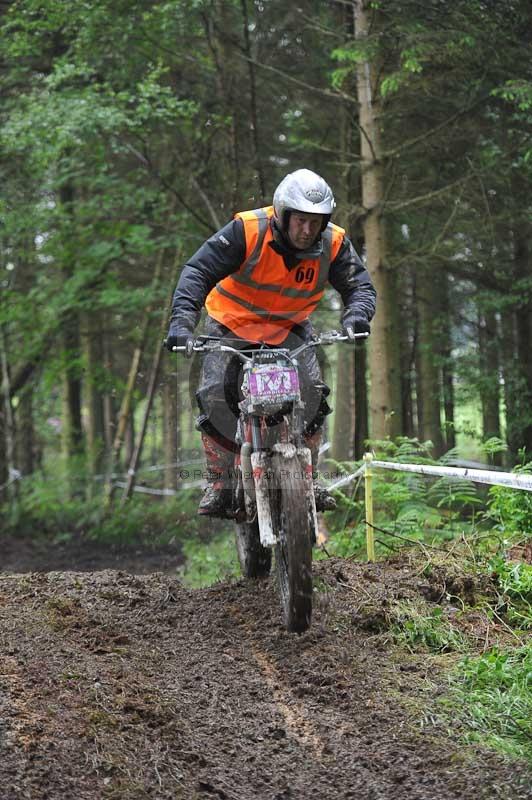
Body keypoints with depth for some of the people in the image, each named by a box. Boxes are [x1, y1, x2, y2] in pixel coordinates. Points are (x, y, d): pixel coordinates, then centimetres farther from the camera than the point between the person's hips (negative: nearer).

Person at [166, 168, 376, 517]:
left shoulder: (333, 243, -17)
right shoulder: (247, 231, -27)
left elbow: (360, 285, -13)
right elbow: (198, 271, -29)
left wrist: (356, 315, -37)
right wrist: (182, 321, -42)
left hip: (290, 328, 2)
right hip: (232, 322, -2)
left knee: (313, 393, -15)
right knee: (215, 395, -17)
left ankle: (309, 477, 2)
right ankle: (219, 482, -4)